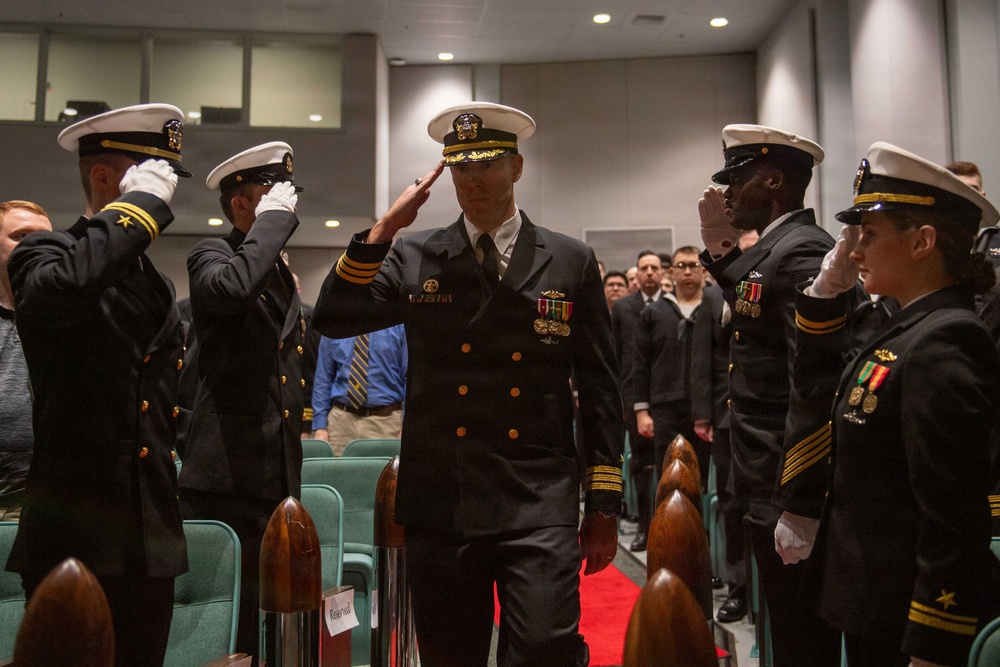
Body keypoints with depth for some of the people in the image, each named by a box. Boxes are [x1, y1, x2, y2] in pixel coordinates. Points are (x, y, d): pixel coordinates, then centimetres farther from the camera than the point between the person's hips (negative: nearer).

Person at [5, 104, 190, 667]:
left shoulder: (159, 283, 17)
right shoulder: (45, 253, -3)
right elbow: (60, 289, -31)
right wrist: (140, 204, -19)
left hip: (152, 542, 7)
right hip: (74, 540, -6)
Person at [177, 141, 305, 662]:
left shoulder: (280, 270, 19)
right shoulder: (211, 254, -3)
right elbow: (232, 287, -31)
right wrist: (274, 218, -16)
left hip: (278, 476, 8)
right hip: (229, 477, -7)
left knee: (265, 620, 13)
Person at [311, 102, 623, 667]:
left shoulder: (572, 262, 3)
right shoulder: (415, 258, 7)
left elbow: (600, 390, 4)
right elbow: (333, 320, -2)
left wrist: (605, 508, 3)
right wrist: (385, 228, -9)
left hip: (538, 508, -1)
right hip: (440, 507, 2)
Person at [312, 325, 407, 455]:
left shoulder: (399, 325, -2)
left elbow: (410, 377, -3)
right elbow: (323, 377, 7)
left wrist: (406, 427, -10)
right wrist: (320, 426, 0)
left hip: (384, 420, -2)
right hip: (340, 419, 2)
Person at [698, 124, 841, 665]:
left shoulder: (802, 251, -18)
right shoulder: (771, 250, 13)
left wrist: (797, 506, -23)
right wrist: (721, 248, 10)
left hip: (792, 494, -10)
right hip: (770, 486, 10)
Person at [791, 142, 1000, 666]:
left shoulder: (941, 343, -23)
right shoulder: (911, 329, 5)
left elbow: (954, 522, -25)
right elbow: (815, 375, 19)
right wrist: (831, 279, 7)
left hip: (907, 624, -9)